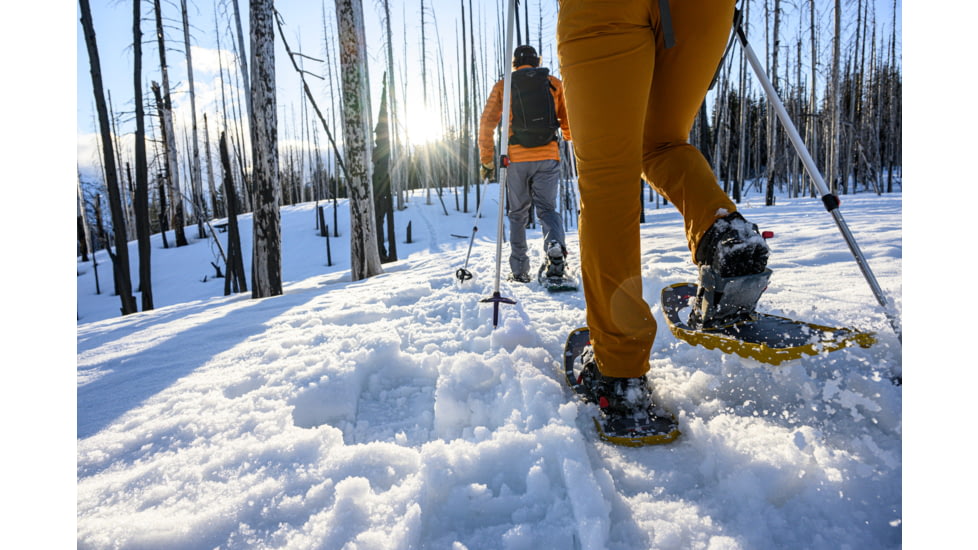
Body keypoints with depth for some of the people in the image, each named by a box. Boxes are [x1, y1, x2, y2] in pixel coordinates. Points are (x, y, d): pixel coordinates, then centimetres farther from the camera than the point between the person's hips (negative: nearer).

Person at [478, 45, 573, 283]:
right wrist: (567, 139, 33)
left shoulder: (503, 86, 9)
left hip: (516, 158, 0)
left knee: (518, 214, 11)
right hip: (548, 157, 0)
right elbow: (569, 121, 11)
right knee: (547, 208, 7)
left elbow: (486, 123, 3)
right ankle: (555, 247, -25)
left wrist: (486, 159, 7)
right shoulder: (555, 83, 11)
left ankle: (520, 271, 9)